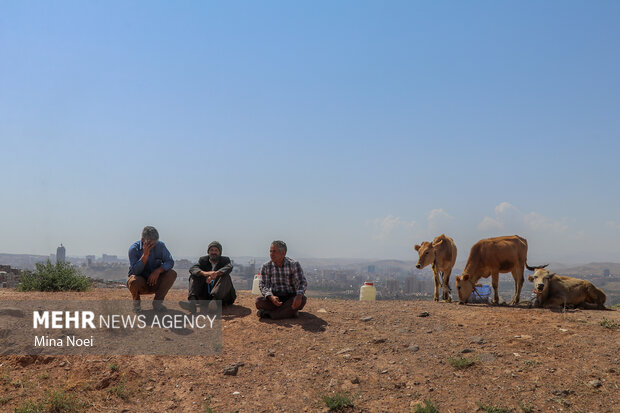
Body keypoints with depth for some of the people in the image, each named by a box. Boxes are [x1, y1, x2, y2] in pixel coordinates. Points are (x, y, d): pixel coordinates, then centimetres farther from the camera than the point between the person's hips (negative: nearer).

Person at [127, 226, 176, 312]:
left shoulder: (160, 245, -7)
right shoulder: (134, 248, -16)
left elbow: (170, 262, -12)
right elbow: (135, 271, -24)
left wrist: (158, 271, -29)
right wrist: (145, 255, -32)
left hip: (155, 282, 2)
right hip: (141, 285, -2)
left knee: (172, 274, -22)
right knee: (134, 280, -37)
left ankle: (157, 302, -9)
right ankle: (136, 302, -2)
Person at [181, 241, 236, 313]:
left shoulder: (225, 260, 4)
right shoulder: (203, 260, 8)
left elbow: (229, 268, -22)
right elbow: (192, 269, -14)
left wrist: (215, 274, -42)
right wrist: (204, 273, -36)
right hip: (205, 295, 2)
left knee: (225, 277, -27)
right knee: (193, 275, -12)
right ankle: (192, 303, -37)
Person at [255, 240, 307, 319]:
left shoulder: (294, 264, -6)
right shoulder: (266, 267, 0)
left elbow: (301, 282, -12)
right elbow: (263, 285, -7)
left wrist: (299, 295, -34)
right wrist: (271, 297, -29)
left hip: (290, 299, -1)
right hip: (274, 299, 1)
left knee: (302, 299, -33)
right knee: (259, 301, -26)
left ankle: (268, 314, -30)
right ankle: (290, 311, -24)